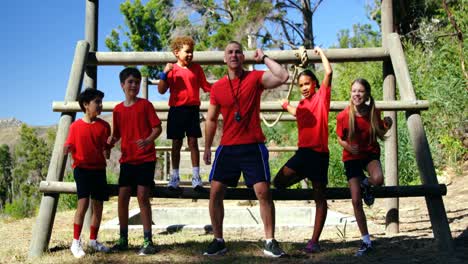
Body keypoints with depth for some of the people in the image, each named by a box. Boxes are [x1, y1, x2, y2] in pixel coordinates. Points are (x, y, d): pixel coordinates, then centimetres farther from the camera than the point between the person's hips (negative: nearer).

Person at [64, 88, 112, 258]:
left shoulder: (104, 126, 3)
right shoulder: (75, 126, -2)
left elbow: (107, 147, 6)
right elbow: (69, 147, 2)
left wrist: (107, 153, -15)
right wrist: (66, 149, -20)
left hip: (99, 169, 3)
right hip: (82, 168, -3)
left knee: (98, 204, 6)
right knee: (83, 202, -15)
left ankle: (93, 240, 22)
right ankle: (76, 242, -5)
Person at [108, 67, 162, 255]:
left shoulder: (145, 104, -3)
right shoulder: (118, 109, 9)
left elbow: (157, 128, -6)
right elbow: (117, 133, 16)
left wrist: (148, 140, -24)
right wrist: (111, 140, -7)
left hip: (146, 158, -4)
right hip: (127, 159, 5)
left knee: (143, 196, -10)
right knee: (122, 197, 3)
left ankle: (148, 241, -4)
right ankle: (123, 239, 16)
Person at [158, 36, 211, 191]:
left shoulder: (196, 68, 8)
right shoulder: (172, 69, 2)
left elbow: (206, 86, 12)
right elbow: (161, 90, -4)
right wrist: (164, 73, -16)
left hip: (192, 110, 1)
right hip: (176, 110, -1)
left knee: (193, 142, -1)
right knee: (176, 143, 5)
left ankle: (196, 177, 1)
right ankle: (174, 177, 12)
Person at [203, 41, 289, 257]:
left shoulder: (255, 78, -1)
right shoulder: (217, 87, 6)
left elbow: (283, 77, -19)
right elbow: (211, 119, 14)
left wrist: (263, 58, -9)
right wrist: (207, 148, 14)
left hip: (253, 147, -3)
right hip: (227, 148, 3)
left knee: (263, 192, -7)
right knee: (215, 193, 0)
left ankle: (270, 242, 4)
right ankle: (218, 241, 13)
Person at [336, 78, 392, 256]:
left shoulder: (374, 113, -12)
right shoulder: (343, 116, -16)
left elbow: (380, 135, 2)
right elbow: (340, 139, -1)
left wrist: (386, 126, -18)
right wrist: (349, 147, -21)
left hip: (371, 153, 0)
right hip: (352, 157, 0)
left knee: (378, 179, -34)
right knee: (356, 200, -5)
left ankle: (365, 183, 6)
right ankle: (366, 242, 10)